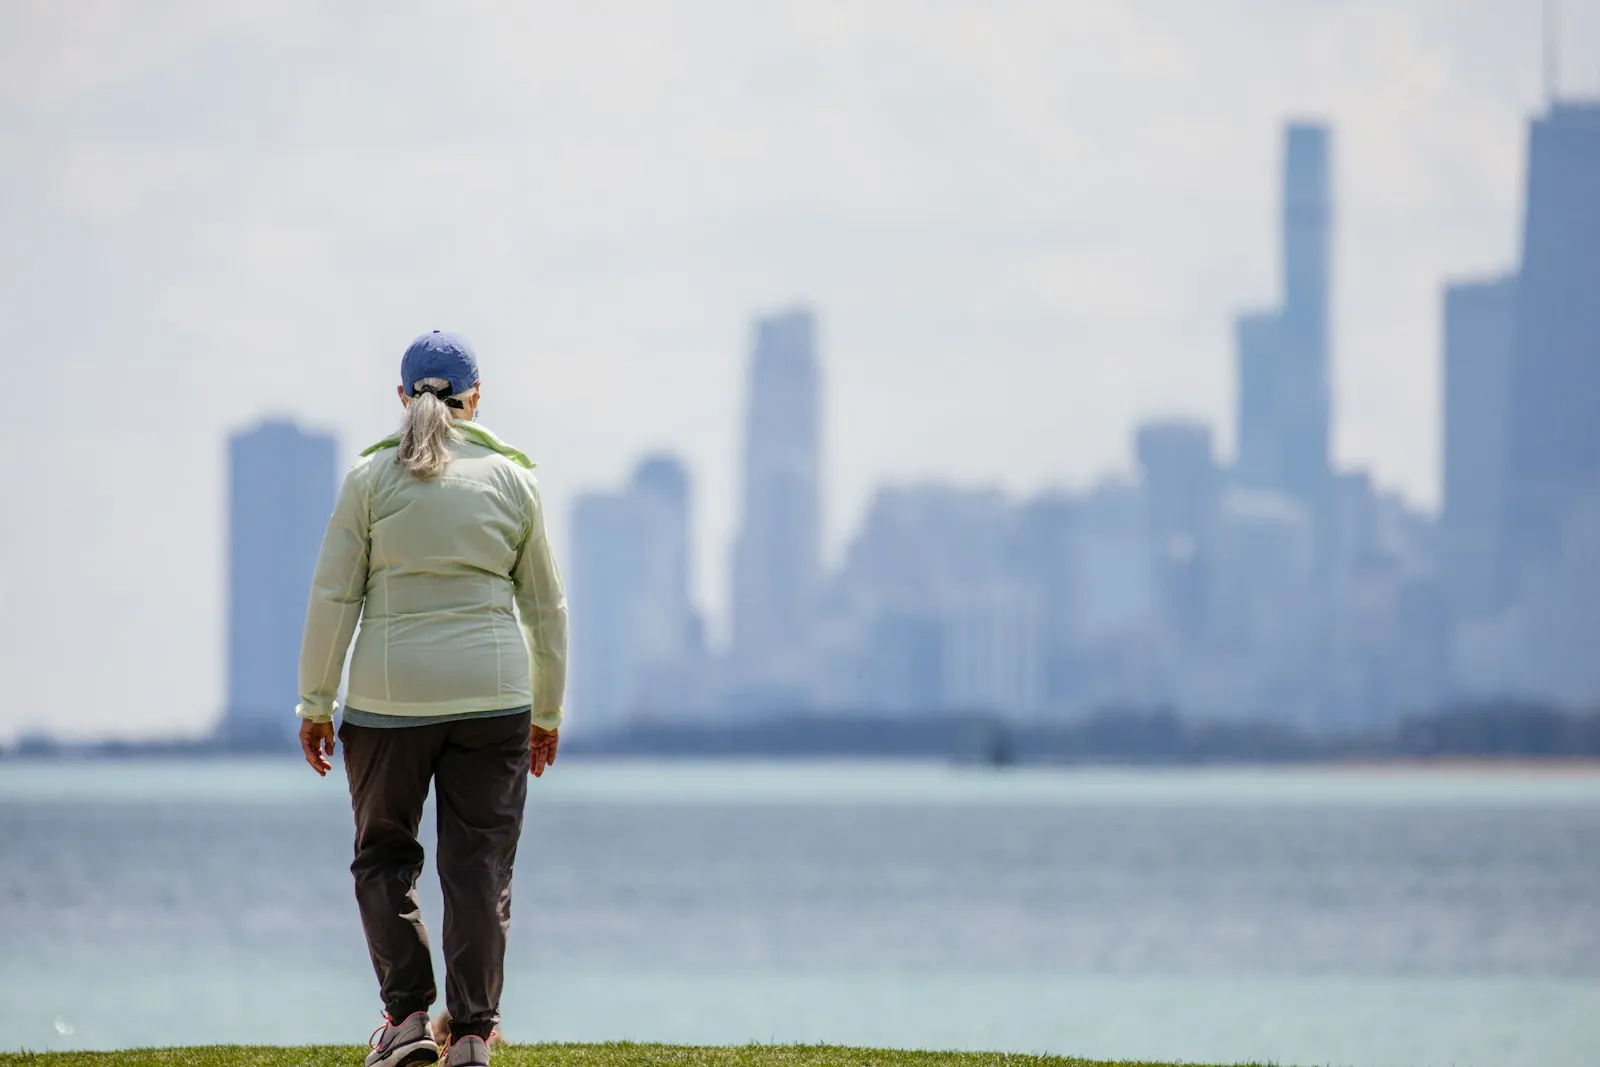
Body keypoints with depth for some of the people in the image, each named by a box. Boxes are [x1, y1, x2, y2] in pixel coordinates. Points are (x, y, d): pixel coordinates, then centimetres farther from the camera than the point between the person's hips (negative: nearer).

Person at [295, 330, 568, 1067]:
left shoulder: (371, 476, -2)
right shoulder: (512, 479, 4)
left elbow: (333, 598, -4)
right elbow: (545, 606, 9)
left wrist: (316, 703, 2)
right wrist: (548, 711, 18)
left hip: (389, 695, -1)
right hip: (492, 696, 1)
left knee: (384, 854, 14)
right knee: (479, 867, 5)